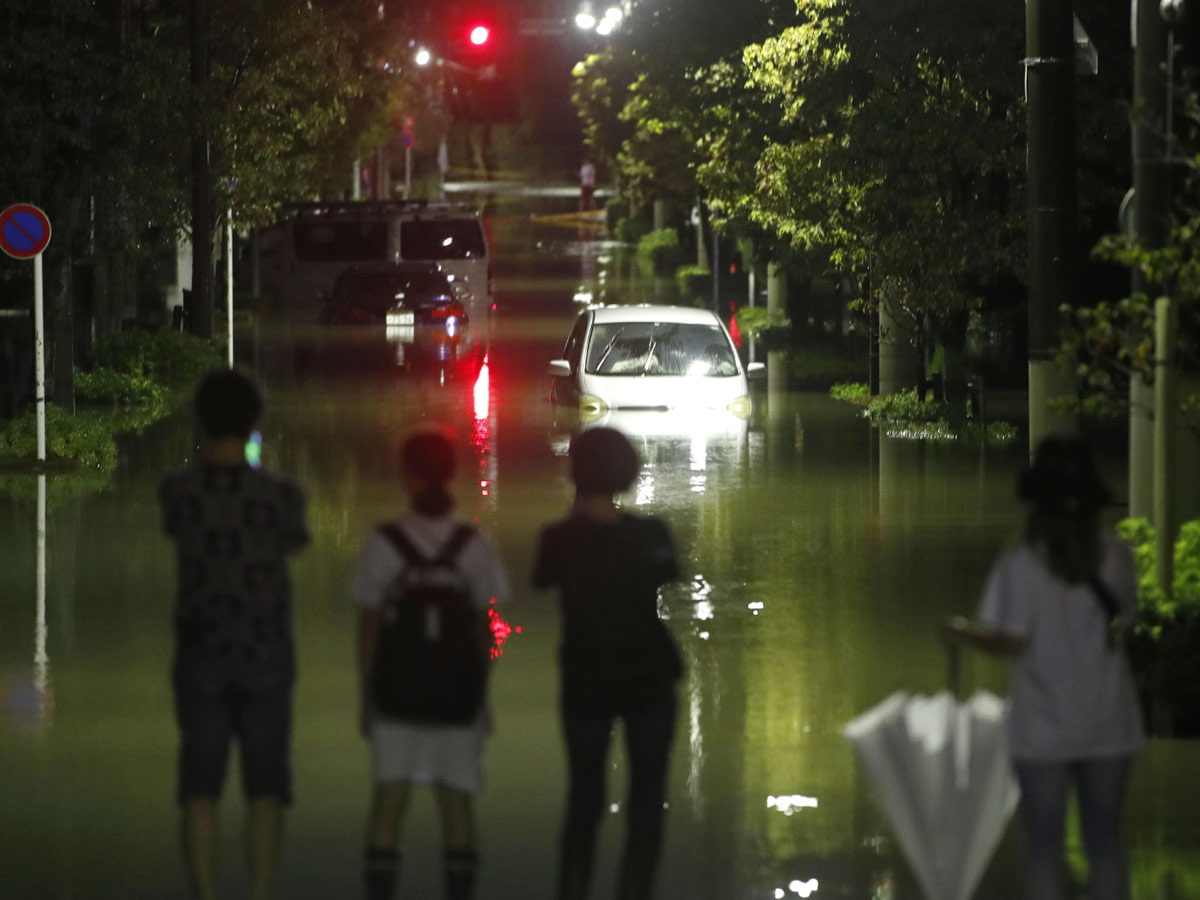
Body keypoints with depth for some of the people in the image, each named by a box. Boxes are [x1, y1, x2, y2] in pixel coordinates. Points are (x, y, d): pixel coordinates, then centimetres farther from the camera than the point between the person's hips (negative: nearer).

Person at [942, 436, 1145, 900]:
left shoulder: (1021, 565, -15)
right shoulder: (1115, 556, -6)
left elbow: (1011, 641, -15)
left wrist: (962, 633, 2)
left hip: (1045, 727, -3)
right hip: (1107, 722, 3)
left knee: (1045, 847, 6)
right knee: (1104, 841, 13)